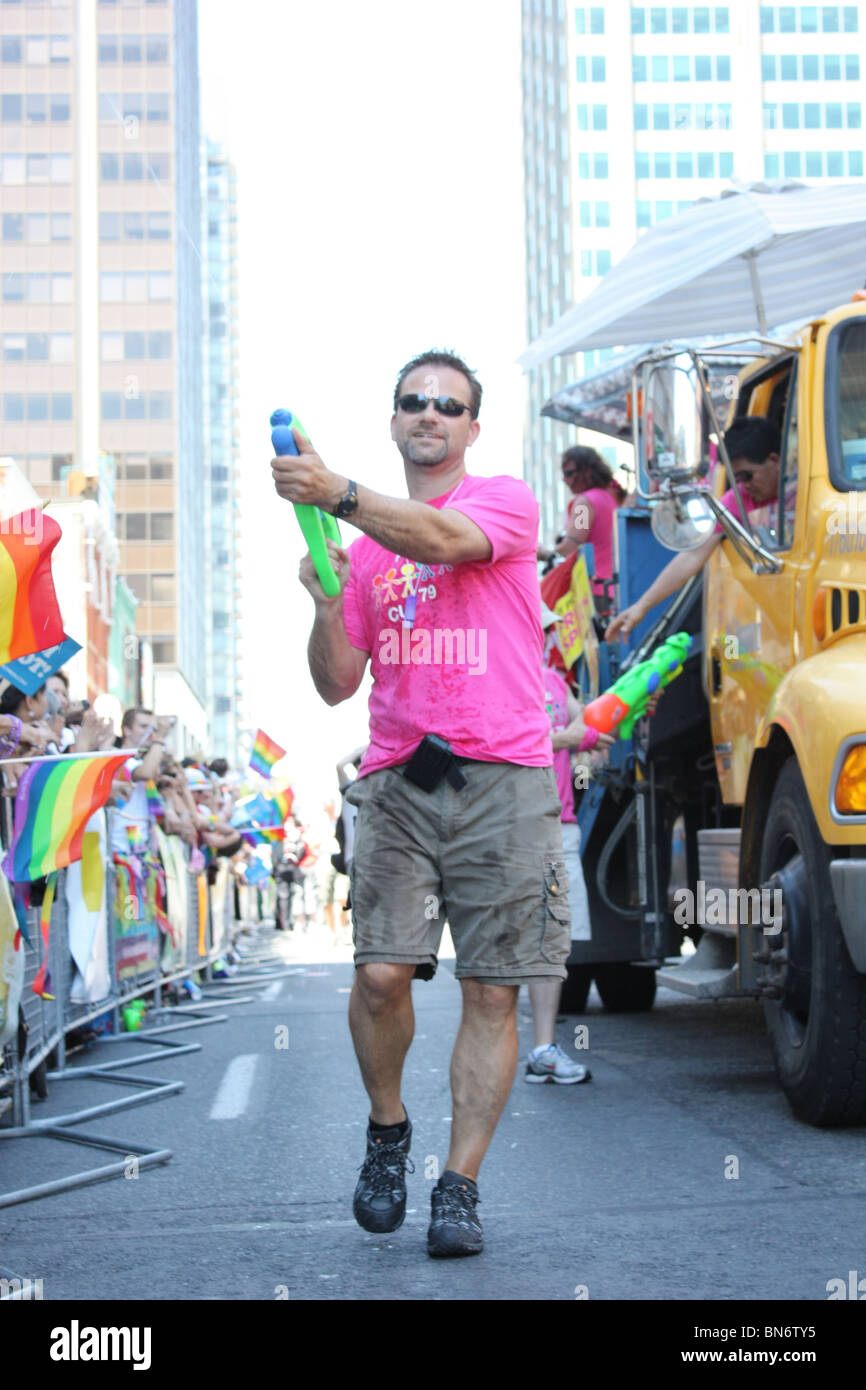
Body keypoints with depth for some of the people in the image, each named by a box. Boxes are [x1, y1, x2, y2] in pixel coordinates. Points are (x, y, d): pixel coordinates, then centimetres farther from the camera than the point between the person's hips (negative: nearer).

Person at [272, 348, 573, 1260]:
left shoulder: (506, 502, 5)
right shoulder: (365, 547, 16)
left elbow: (442, 541, -19)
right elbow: (336, 686, 13)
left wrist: (336, 494, -32)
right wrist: (326, 603, -5)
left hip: (502, 778, -2)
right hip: (398, 780, 3)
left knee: (491, 992, -2)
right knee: (381, 971, -11)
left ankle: (460, 1186, 7)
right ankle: (386, 1132, 15)